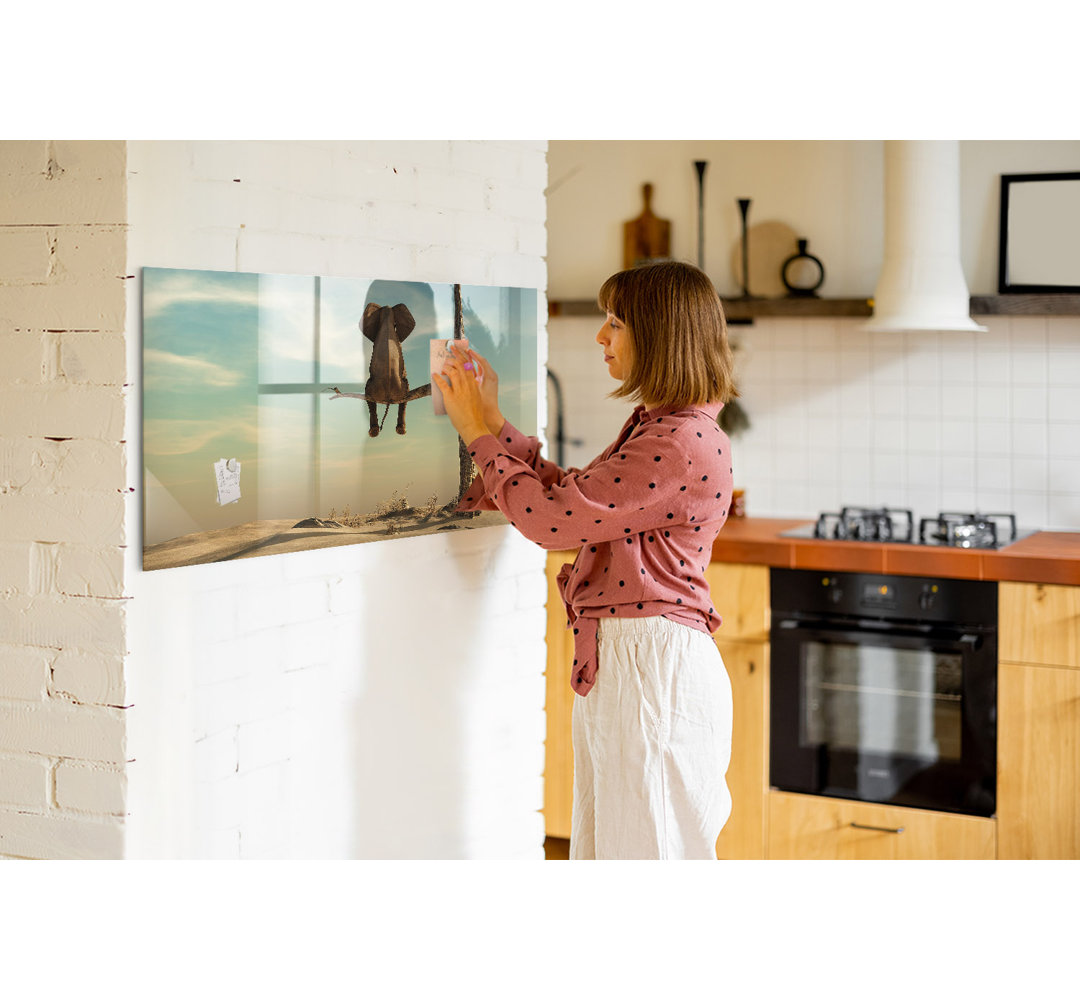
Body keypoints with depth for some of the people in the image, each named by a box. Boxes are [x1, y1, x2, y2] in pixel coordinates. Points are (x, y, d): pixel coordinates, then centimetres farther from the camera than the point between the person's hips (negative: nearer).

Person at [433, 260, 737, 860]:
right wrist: (494, 421, 14)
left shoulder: (683, 444, -19)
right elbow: (568, 499, 17)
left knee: (650, 845, 1)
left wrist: (480, 433, -6)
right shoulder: (654, 427, 14)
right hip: (618, 661, 10)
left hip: (654, 666, -10)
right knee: (606, 840, 17)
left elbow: (550, 517, -19)